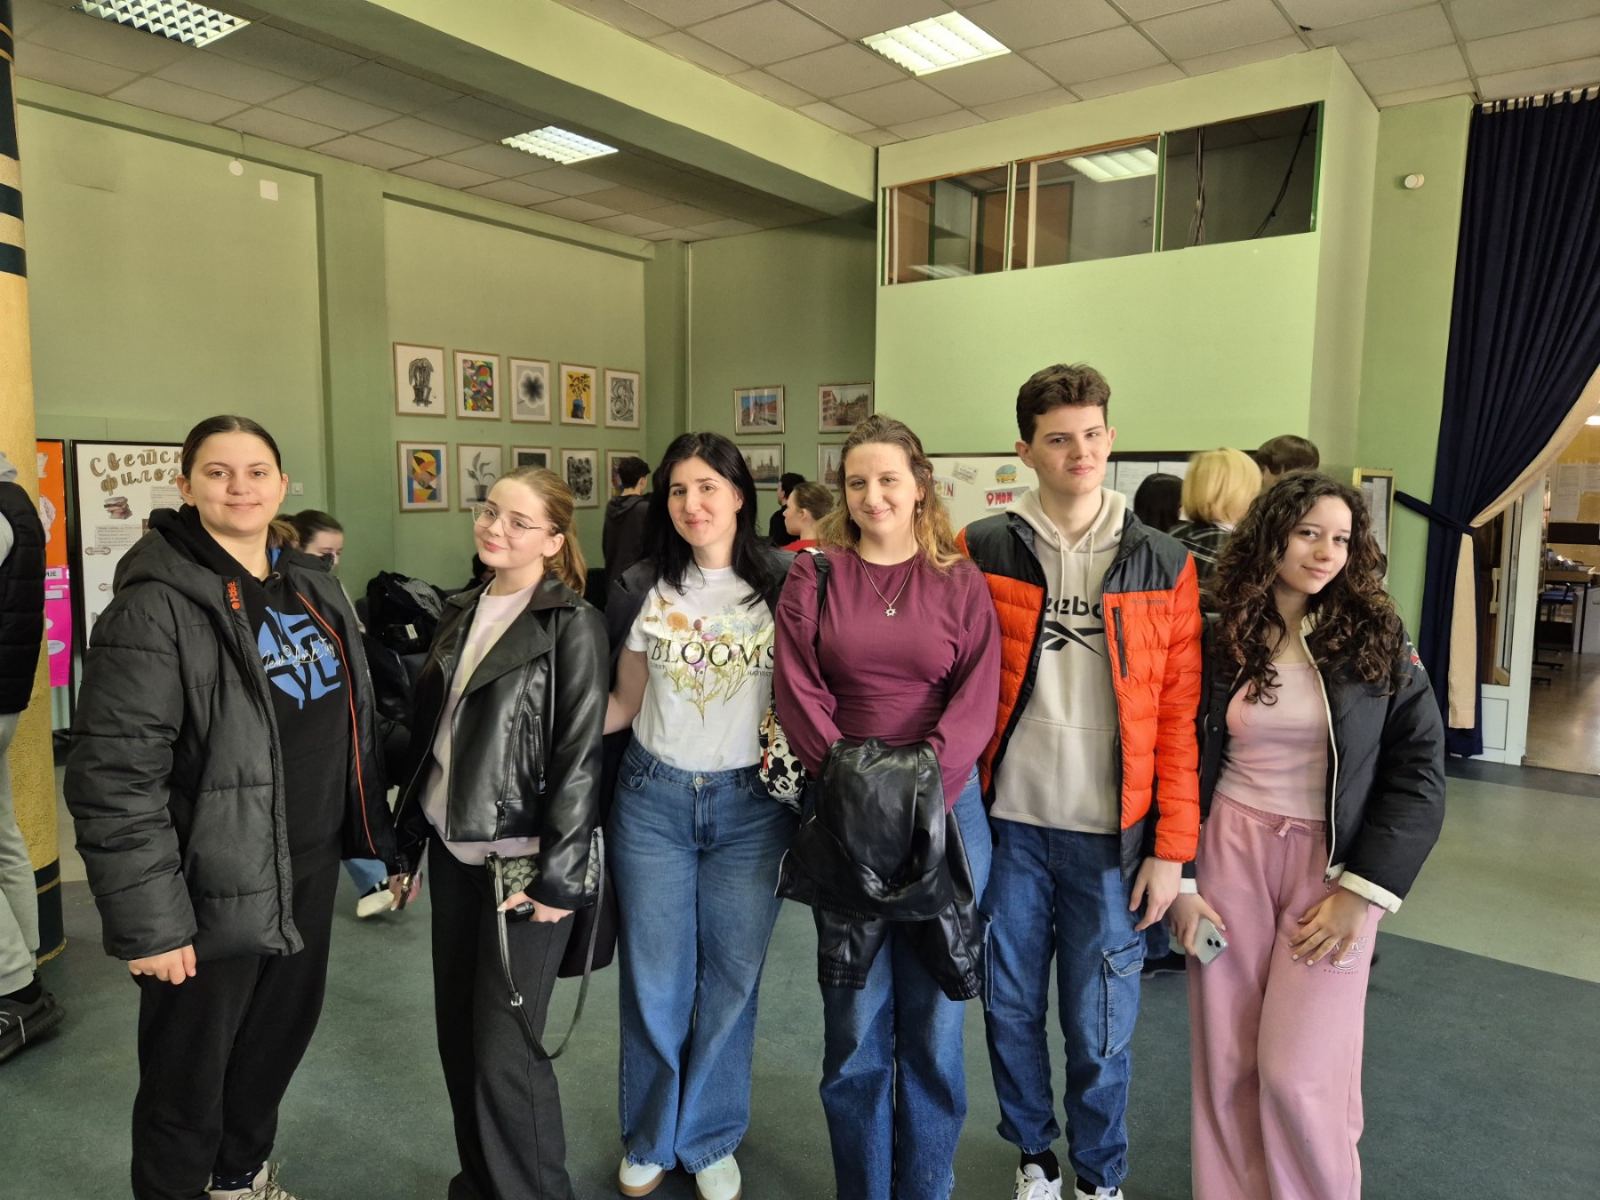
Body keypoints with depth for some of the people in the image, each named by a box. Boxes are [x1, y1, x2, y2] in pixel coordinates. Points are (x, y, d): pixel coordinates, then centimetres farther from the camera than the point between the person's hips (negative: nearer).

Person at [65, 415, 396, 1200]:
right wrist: (148, 922, -19)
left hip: (309, 867, 7)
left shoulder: (312, 584, 5)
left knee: (282, 1034, 24)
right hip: (216, 886, -7)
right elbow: (114, 779, -20)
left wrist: (371, 832, 13)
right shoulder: (156, 607, -18)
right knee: (188, 1077, 12)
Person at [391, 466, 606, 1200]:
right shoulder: (460, 614, 8)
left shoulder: (571, 626, -11)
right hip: (452, 852, 6)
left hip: (520, 861, -6)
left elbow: (579, 756, -14)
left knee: (504, 1046, 0)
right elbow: (427, 733, 14)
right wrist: (408, 839, 14)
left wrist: (558, 878, -15)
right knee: (458, 1032, 15)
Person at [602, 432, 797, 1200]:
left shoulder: (782, 583, -5)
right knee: (653, 980, 12)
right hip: (652, 799, 1)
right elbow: (624, 703, 5)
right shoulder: (642, 589, -1)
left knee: (729, 981, 12)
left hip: (751, 804, -1)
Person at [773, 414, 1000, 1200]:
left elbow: (977, 699, -4)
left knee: (934, 1014, 11)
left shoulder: (960, 583, 4)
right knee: (855, 1017, 7)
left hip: (945, 809, 1)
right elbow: (797, 694, -3)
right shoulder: (812, 579, 3)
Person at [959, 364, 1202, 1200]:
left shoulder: (1164, 567, 0)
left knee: (1100, 1029, 11)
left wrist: (1172, 847, -2)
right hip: (1007, 824, 1)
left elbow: (1179, 715, 0)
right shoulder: (978, 553, -2)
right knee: (1012, 1008, 15)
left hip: (1112, 836, 0)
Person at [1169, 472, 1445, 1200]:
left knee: (1297, 1072, -2)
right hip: (1230, 852, 1)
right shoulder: (1219, 639, -1)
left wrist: (1361, 891, -9)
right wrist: (1178, 877, -1)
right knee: (1225, 1063, 8)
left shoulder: (1376, 637, -3)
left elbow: (1419, 770, -3)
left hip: (1332, 863, -1)